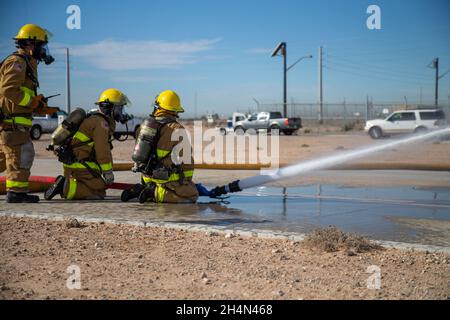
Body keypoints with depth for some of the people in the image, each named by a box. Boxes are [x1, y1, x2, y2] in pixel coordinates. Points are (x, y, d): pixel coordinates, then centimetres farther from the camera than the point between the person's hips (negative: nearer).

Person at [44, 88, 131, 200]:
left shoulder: (94, 118, 20)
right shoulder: (101, 122, -13)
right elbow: (102, 150, -19)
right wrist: (108, 171, -13)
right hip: (81, 165, -10)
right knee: (99, 194, -12)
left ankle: (65, 183, 4)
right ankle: (65, 187, -16)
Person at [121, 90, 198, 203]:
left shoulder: (146, 124, 8)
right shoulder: (177, 129, -11)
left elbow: (140, 152, 15)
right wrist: (188, 179, 7)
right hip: (164, 177, -7)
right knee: (192, 195, -2)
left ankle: (142, 189, 5)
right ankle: (156, 193, -15)